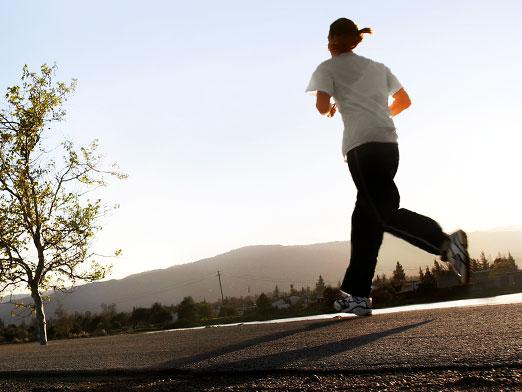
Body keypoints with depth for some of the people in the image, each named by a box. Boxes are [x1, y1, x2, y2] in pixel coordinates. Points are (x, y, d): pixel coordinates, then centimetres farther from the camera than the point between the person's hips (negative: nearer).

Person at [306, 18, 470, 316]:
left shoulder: (328, 68, 11)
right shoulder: (378, 67, 27)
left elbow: (322, 106, -3)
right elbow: (405, 101, 28)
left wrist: (331, 109, 19)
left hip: (361, 144, -6)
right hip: (389, 142, 6)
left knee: (385, 212, -14)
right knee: (365, 216, 5)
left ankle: (445, 242, -36)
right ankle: (357, 294, 5)